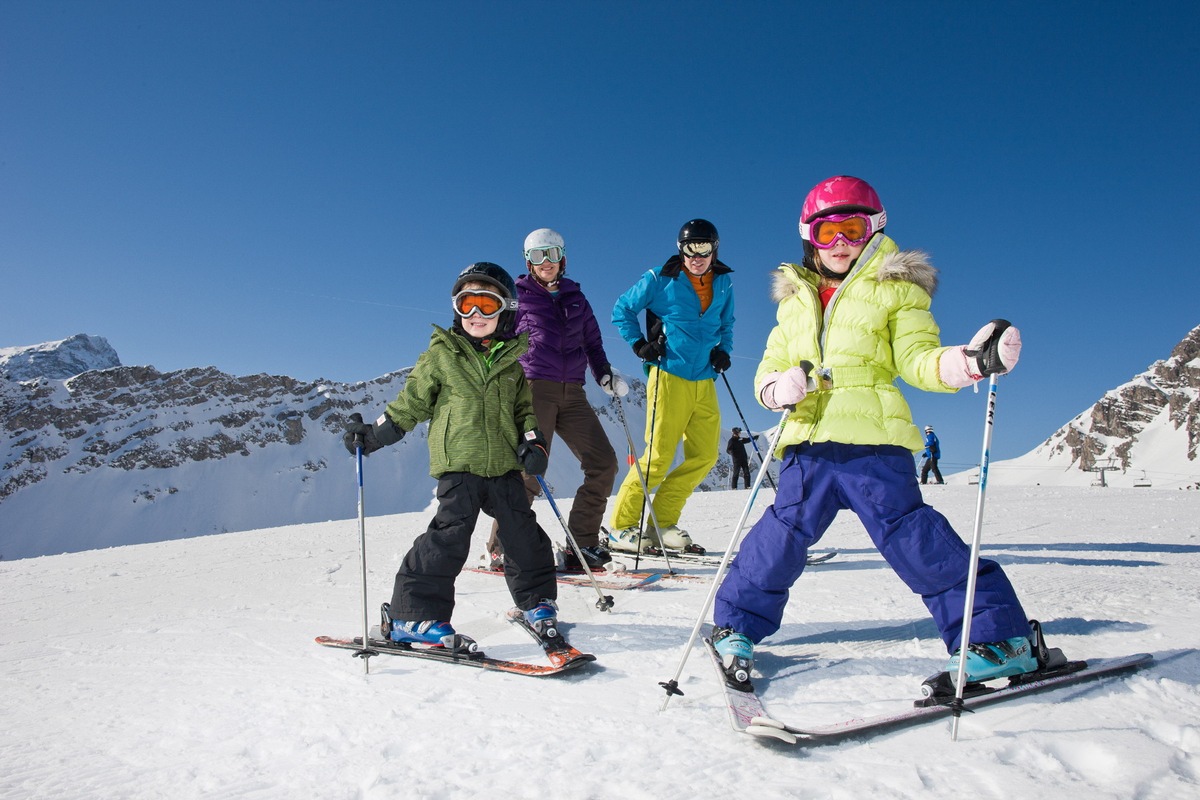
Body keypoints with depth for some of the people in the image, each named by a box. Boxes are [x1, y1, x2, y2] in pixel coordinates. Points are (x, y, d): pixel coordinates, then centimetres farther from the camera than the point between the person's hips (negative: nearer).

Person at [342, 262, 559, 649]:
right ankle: (414, 615, -1)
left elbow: (525, 407, 17)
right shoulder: (441, 354, 4)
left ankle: (536, 600, 27)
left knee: (523, 532, 8)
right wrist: (374, 434, 0)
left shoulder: (512, 359, 12)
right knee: (451, 534, -11)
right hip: (458, 461, -4)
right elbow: (411, 402, 7)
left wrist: (532, 441, 0)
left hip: (503, 464, 4)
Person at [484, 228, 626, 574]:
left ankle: (581, 546, 2)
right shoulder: (517, 296, 8)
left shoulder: (575, 297, 20)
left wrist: (605, 374, 9)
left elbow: (593, 342, 25)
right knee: (529, 468, -15)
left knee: (603, 463, -5)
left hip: (572, 393, 5)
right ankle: (502, 548, -1)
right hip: (534, 389, -5)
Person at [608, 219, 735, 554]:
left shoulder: (723, 284, 12)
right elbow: (622, 310, 5)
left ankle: (662, 522, 13)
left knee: (705, 455, 3)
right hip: (670, 376, -6)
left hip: (704, 381, 6)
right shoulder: (660, 280, -3)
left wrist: (724, 349, 9)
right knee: (660, 455, -10)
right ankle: (622, 526, 2)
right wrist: (639, 344, -6)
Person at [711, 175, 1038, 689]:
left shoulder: (896, 290, 9)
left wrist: (971, 361, -21)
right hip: (807, 442, 3)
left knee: (910, 535, -8)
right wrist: (780, 387, -8)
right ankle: (736, 626, 20)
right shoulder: (794, 301, 19)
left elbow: (917, 360, -1)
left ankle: (998, 637, 6)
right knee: (783, 533, 0)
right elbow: (768, 370, 17)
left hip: (872, 439, -3)